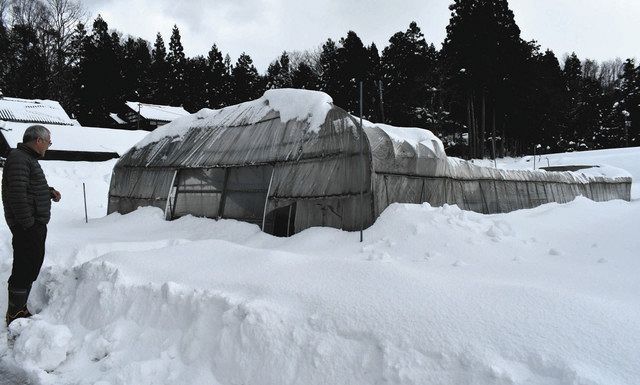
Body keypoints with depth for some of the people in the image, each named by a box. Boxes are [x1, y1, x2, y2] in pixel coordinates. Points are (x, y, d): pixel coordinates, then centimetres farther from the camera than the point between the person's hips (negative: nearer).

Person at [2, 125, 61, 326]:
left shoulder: (29, 159, 19)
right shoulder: (18, 159, -14)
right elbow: (17, 193, -22)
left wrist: (49, 191, 12)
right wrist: (28, 224, -23)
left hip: (36, 224, 11)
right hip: (27, 226, -11)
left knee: (31, 267, 17)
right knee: (25, 268, -5)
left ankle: (21, 309, 29)